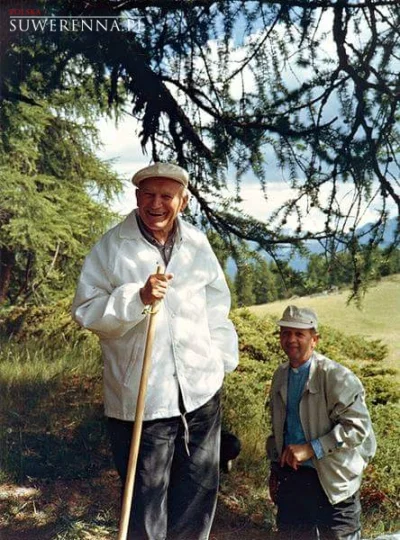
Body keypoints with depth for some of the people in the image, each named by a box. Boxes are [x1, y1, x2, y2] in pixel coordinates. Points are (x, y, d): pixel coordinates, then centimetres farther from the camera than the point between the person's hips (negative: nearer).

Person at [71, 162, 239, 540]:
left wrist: (222, 358, 8)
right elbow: (84, 311, -10)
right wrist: (137, 298, -24)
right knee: (145, 498, 8)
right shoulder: (111, 247, -7)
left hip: (201, 391, 4)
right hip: (140, 396, -4)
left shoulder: (198, 244, 5)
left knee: (198, 493, 19)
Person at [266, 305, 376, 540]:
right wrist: (275, 470, 17)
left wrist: (311, 448, -23)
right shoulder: (280, 376, 6)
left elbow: (358, 426, -21)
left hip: (332, 482, -5)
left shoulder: (336, 376, -15)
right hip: (290, 475, 6)